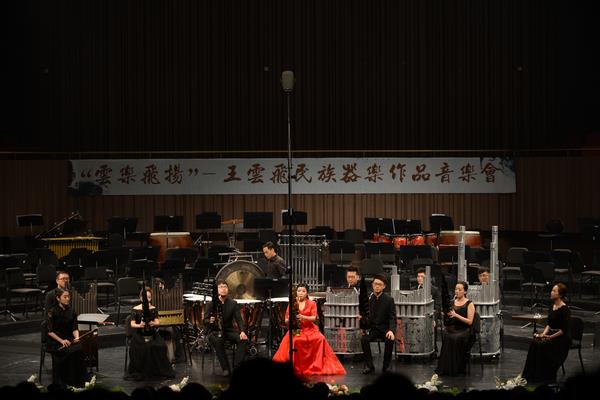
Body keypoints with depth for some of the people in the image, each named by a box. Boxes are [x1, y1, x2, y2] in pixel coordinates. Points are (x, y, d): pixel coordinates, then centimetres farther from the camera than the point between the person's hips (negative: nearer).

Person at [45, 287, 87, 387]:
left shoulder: (71, 311, 10)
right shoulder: (52, 311, -5)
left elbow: (74, 328, 8)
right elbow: (49, 331, -8)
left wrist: (77, 337, -14)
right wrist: (62, 341, -20)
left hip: (69, 340, 4)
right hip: (55, 341, -4)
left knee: (79, 348, -27)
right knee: (70, 352, -32)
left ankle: (78, 382, -20)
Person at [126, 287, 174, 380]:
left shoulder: (154, 309, 7)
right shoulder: (135, 310, 0)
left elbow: (158, 322, -2)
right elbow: (132, 324, -6)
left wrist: (153, 323, -26)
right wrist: (139, 325, -28)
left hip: (152, 334, 2)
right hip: (139, 335, -2)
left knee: (160, 346, -26)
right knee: (138, 348, -32)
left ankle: (160, 370, -12)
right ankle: (138, 373, -18)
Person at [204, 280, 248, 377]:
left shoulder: (233, 303, 3)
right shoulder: (211, 304, -3)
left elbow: (239, 319, -4)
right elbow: (205, 321, -2)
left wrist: (242, 331, -23)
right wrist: (210, 321, -28)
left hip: (229, 330, 2)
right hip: (215, 331, -2)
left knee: (243, 340, -26)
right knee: (217, 341, -37)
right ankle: (226, 369, -30)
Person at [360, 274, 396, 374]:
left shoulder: (389, 299, -3)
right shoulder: (368, 299, 3)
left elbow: (392, 317, -5)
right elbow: (367, 316, 7)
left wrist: (391, 330, -22)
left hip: (385, 328, -2)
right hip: (373, 328, 2)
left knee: (390, 340, -32)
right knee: (364, 339, -26)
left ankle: (386, 366, -14)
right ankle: (369, 366, -11)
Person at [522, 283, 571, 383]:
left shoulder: (565, 309, -14)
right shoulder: (553, 306, 11)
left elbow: (564, 329, -17)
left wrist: (550, 337, -20)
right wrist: (543, 333, -2)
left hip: (562, 338, -7)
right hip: (551, 335, 7)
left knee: (542, 346, -27)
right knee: (535, 343, -17)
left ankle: (547, 379, -16)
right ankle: (532, 376, -15)